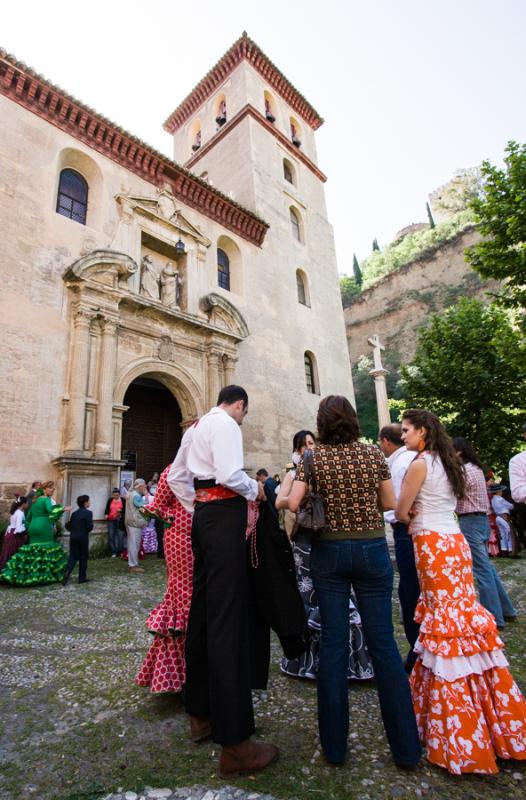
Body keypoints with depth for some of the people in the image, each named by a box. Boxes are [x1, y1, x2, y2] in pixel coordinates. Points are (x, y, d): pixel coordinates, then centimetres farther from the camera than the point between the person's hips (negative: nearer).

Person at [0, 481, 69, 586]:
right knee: (46, 550, -3)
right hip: (44, 528, -8)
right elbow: (51, 510, -28)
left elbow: (28, 517, 23)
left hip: (33, 527, 8)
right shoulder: (46, 499, -7)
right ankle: (44, 575, -2)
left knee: (33, 550, 10)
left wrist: (29, 529, 27)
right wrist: (63, 509, -29)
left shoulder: (35, 501, 19)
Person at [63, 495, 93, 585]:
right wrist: (86, 530, 5)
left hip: (73, 537, 5)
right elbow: (90, 526, -16)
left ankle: (67, 572, -11)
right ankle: (82, 577, 14)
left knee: (73, 556, 12)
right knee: (83, 557, 8)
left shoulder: (74, 513, 8)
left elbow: (69, 526, 8)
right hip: (83, 537, -5)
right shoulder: (88, 513, -11)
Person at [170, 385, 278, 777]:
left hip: (203, 513, 10)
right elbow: (230, 474, -23)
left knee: (202, 610, 16)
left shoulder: (197, 426, 19)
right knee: (227, 616, -7)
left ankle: (201, 713, 31)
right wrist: (255, 489, -4)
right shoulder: (226, 423, -8)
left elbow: (176, 477, 22)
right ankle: (235, 743, 3)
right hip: (224, 514, -10)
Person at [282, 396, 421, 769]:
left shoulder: (314, 458, -6)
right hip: (372, 549, 1)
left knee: (333, 642, 10)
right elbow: (390, 504, 2)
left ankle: (335, 745, 24)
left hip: (328, 552, 0)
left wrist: (305, 486, 8)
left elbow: (293, 504, -12)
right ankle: (406, 746, 23)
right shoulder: (374, 453, -3)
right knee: (383, 641, 11)